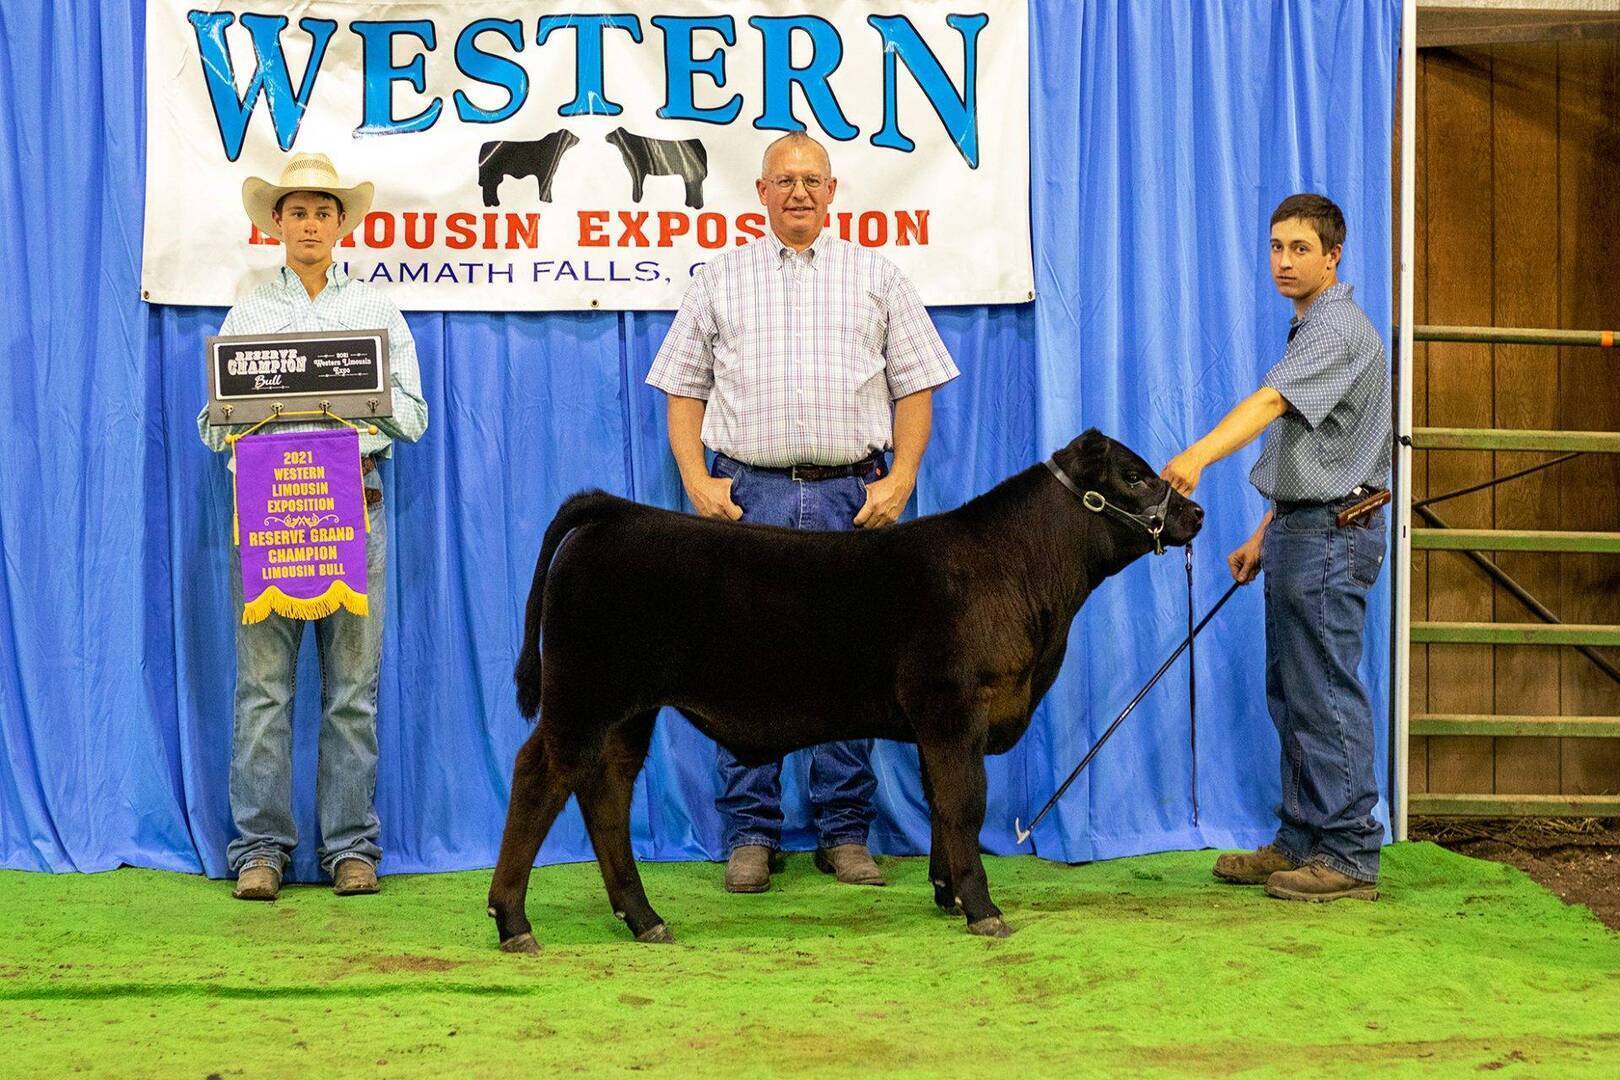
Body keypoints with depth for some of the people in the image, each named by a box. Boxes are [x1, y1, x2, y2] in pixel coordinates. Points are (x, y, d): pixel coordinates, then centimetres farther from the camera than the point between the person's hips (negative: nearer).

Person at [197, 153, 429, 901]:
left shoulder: (376, 309, 16)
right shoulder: (248, 313, 16)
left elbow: (412, 416, 10)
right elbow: (215, 423, 11)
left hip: (355, 495, 0)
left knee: (353, 683, -2)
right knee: (263, 681, -5)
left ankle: (351, 847, 2)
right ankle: (260, 848, -2)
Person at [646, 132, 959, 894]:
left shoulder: (877, 277, 13)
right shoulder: (720, 280, 13)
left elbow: (915, 388, 10)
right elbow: (683, 390, 11)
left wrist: (898, 481, -2)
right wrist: (698, 481, -2)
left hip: (851, 497, 0)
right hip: (748, 495, 0)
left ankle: (845, 835, 9)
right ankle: (750, 836, 4)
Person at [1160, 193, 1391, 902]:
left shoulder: (1337, 328, -14)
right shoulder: (1311, 330, 20)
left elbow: (1270, 402, -31)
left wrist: (1199, 456, -45)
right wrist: (1263, 537, 24)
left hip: (1331, 534, -11)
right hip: (1301, 528, 11)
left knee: (1326, 696, -8)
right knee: (1291, 696, 13)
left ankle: (1350, 857, -3)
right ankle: (1300, 843, 20)